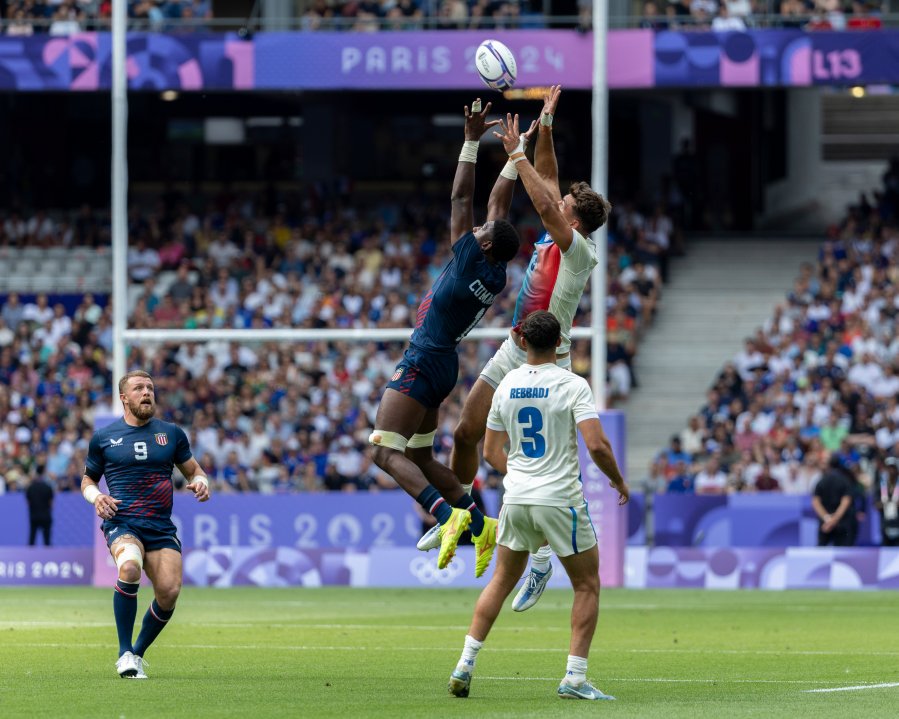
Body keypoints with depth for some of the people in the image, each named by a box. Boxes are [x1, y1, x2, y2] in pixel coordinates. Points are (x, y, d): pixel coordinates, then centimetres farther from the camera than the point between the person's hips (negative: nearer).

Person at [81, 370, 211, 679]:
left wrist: (200, 481, -2)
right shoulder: (103, 438, 9)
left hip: (162, 528, 3)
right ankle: (124, 653, -21)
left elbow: (193, 470, 22)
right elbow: (87, 479, 20)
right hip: (121, 523, -3)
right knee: (129, 568, -34)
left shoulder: (172, 433, 13)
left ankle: (138, 652, 13)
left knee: (169, 592, -16)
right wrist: (96, 497, -2)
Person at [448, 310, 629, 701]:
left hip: (516, 498, 4)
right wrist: (618, 481, -1)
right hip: (561, 500, -4)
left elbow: (491, 451, 12)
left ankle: (465, 666, 12)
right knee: (587, 585, 8)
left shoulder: (506, 385, 5)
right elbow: (597, 445, -19)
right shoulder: (573, 385, -10)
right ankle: (574, 678, 1)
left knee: (501, 581, 19)